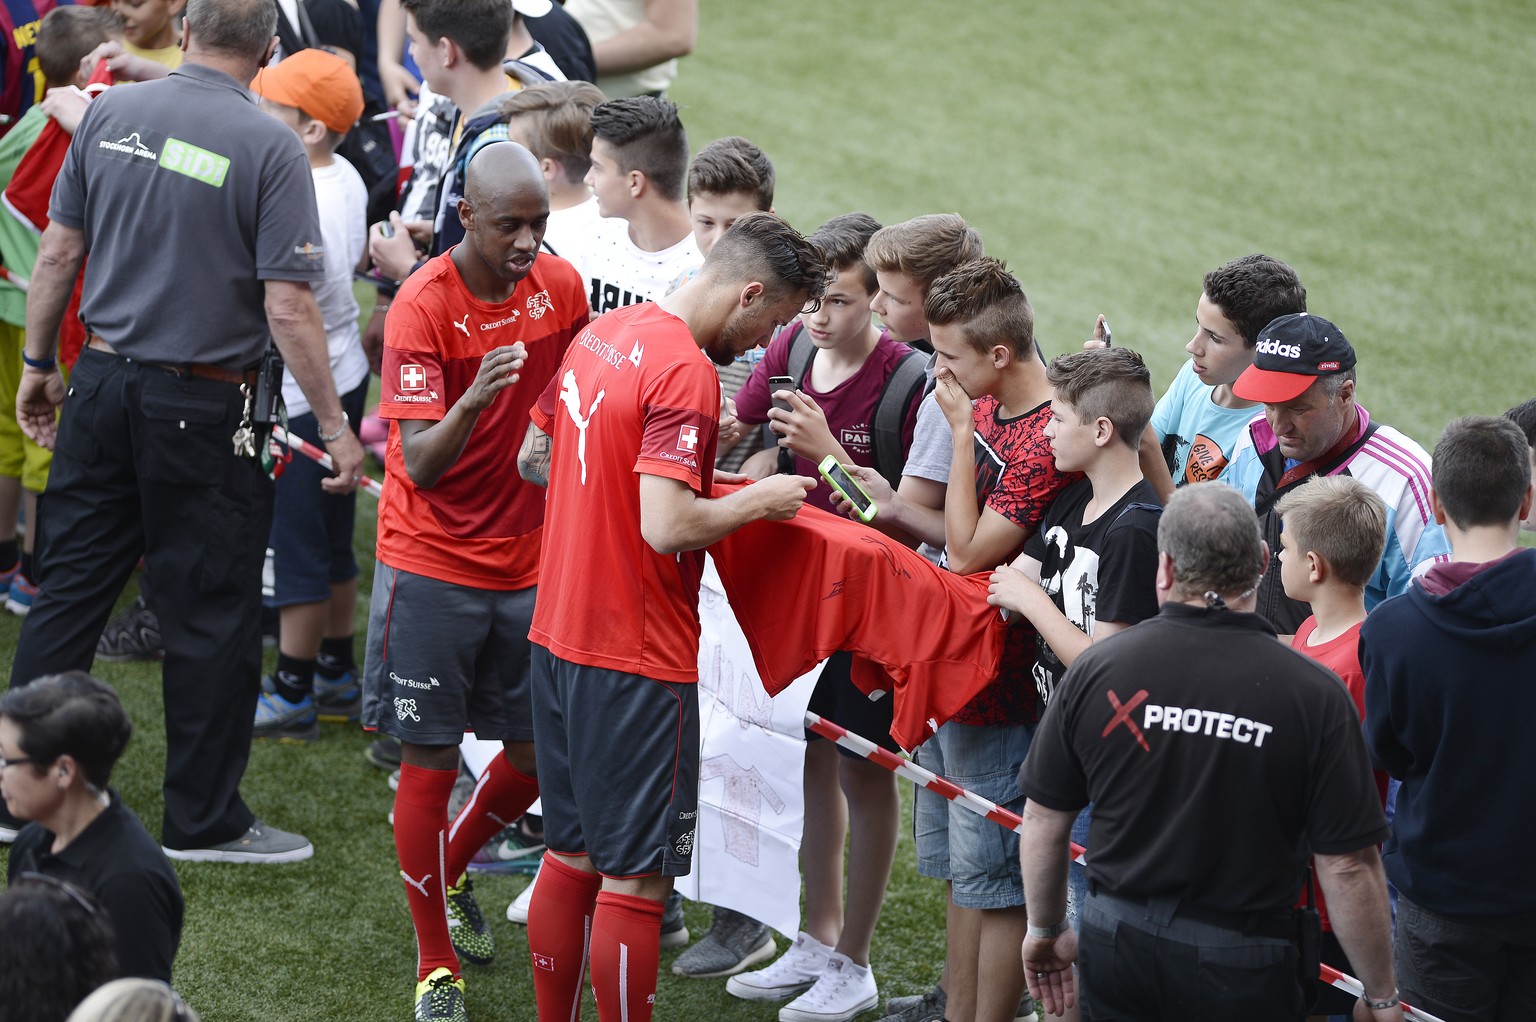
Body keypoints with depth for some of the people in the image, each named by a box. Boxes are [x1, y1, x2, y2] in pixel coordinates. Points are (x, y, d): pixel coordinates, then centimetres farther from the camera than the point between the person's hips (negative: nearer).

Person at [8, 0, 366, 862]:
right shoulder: (269, 146, -13)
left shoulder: (112, 114, 1)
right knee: (214, 615, 6)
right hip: (203, 405, -5)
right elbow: (288, 308, -16)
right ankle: (204, 818, 14)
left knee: (69, 591, 13)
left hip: (102, 385, 5)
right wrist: (336, 426, -9)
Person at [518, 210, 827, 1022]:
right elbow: (667, 527, -26)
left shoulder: (600, 335, 9)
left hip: (559, 635, 9)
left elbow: (533, 456, 21)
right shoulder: (685, 372, -19)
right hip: (638, 659, -9)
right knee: (636, 879, -1)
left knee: (572, 856, 18)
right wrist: (759, 499, -11)